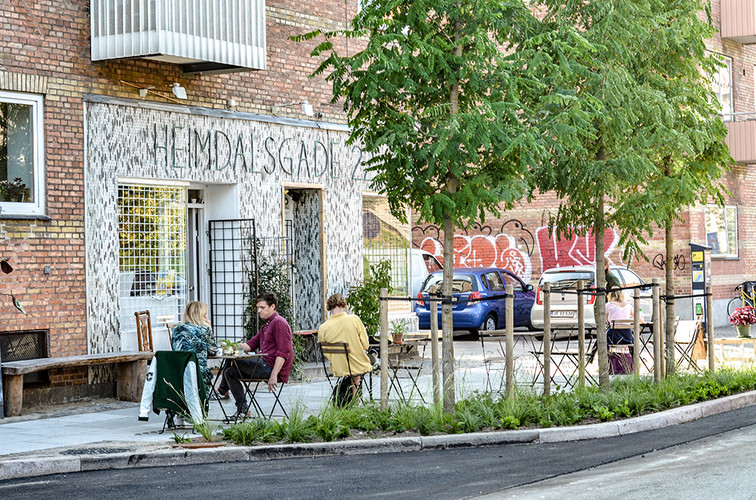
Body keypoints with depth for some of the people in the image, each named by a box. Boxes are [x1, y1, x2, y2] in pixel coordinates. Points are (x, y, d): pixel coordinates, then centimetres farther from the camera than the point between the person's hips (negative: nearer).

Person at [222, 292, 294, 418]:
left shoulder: (279, 322, -9)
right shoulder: (266, 325, 25)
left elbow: (283, 353, -18)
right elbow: (251, 344, 21)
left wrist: (273, 376, -24)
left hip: (271, 368, -10)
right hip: (264, 368, 10)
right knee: (229, 372, 4)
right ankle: (243, 409, -1)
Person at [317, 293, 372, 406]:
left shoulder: (323, 328, -8)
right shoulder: (354, 319, -13)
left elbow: (326, 354, 3)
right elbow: (366, 345, -6)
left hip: (338, 369, 3)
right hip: (358, 366, -3)